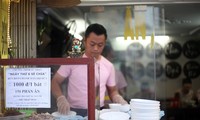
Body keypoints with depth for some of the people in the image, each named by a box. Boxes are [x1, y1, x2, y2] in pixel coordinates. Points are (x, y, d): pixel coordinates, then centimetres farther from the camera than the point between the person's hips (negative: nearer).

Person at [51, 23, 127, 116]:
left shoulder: (108, 66, 8)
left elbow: (112, 90, 19)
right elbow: (55, 82, 1)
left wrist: (118, 98, -3)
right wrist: (61, 98, -17)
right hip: (74, 111, -2)